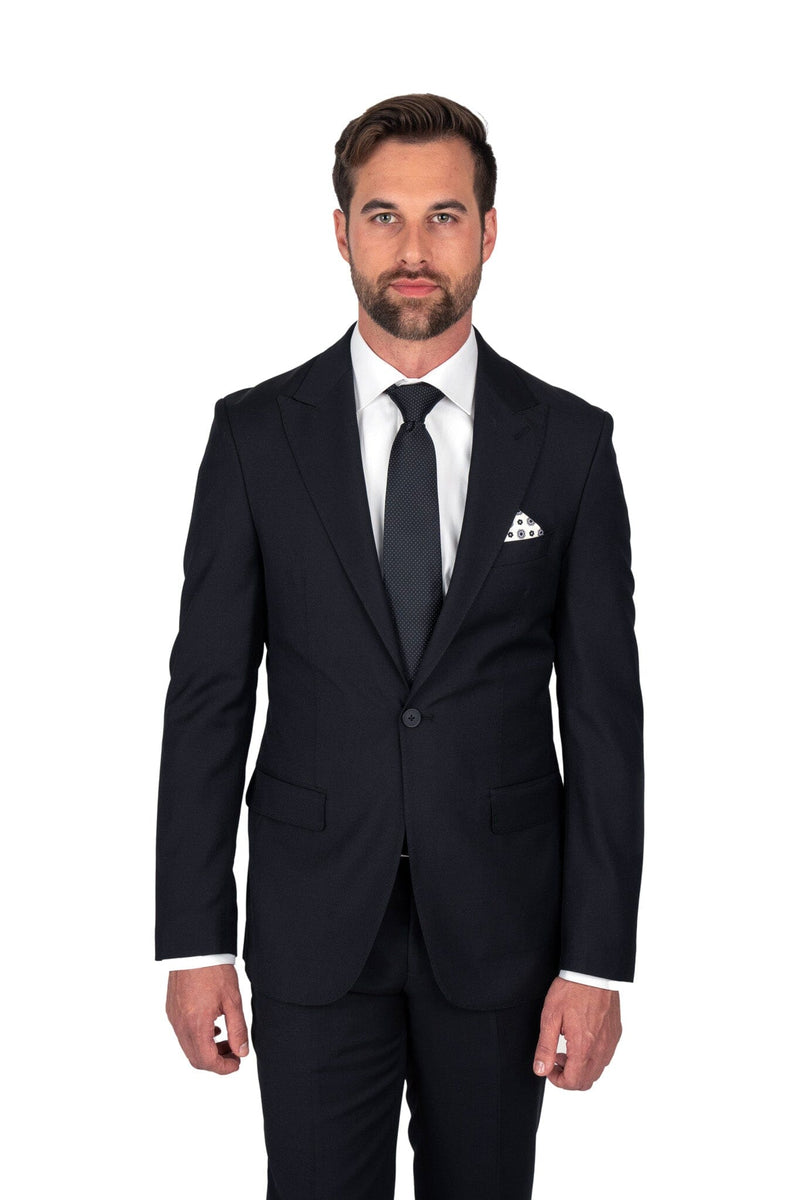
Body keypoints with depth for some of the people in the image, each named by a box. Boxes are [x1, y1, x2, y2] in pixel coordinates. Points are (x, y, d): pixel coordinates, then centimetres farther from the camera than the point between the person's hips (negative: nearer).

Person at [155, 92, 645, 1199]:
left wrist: (596, 960, -6)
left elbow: (604, 710, -2)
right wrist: (193, 939, -4)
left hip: (500, 924, 1)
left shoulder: (570, 441, -2)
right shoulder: (256, 434, -2)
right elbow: (208, 694, -1)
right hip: (313, 926, 0)